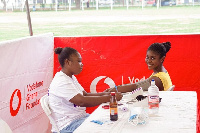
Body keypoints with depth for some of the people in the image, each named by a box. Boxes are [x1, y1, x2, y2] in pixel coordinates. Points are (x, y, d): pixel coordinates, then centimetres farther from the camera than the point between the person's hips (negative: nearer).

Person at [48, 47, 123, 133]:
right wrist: (109, 98, -25)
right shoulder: (61, 82, -20)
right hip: (67, 125, -10)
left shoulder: (71, 77, 13)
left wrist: (104, 94, -5)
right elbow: (82, 101, -29)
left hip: (80, 117, 10)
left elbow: (85, 95, 12)